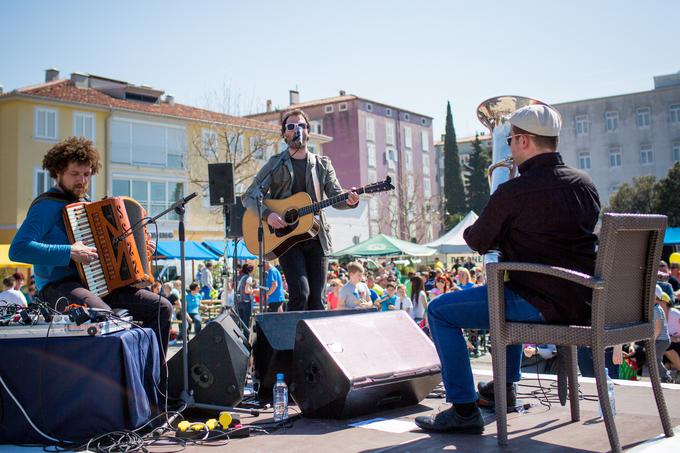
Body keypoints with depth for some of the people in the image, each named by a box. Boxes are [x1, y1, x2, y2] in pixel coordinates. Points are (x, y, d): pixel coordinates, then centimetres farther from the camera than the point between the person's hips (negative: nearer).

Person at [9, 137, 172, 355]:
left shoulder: (86, 203, 20)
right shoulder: (47, 205, -7)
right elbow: (18, 249, -21)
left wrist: (141, 248, 16)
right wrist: (70, 252, -24)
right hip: (58, 288, -8)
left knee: (161, 307, -5)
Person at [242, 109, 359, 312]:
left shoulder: (322, 164, 12)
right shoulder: (275, 165, 5)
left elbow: (336, 198, 7)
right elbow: (249, 196, 2)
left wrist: (349, 200, -16)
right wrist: (267, 214, -16)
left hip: (316, 237, 3)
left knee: (316, 298, 1)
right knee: (300, 292, -17)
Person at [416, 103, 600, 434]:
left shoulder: (513, 192, -16)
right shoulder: (585, 183, 7)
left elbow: (477, 241, -3)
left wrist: (473, 230, 20)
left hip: (541, 305, -8)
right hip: (584, 302, 9)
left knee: (439, 311, 1)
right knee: (508, 294, 38)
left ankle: (464, 410, 0)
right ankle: (505, 387, 45)